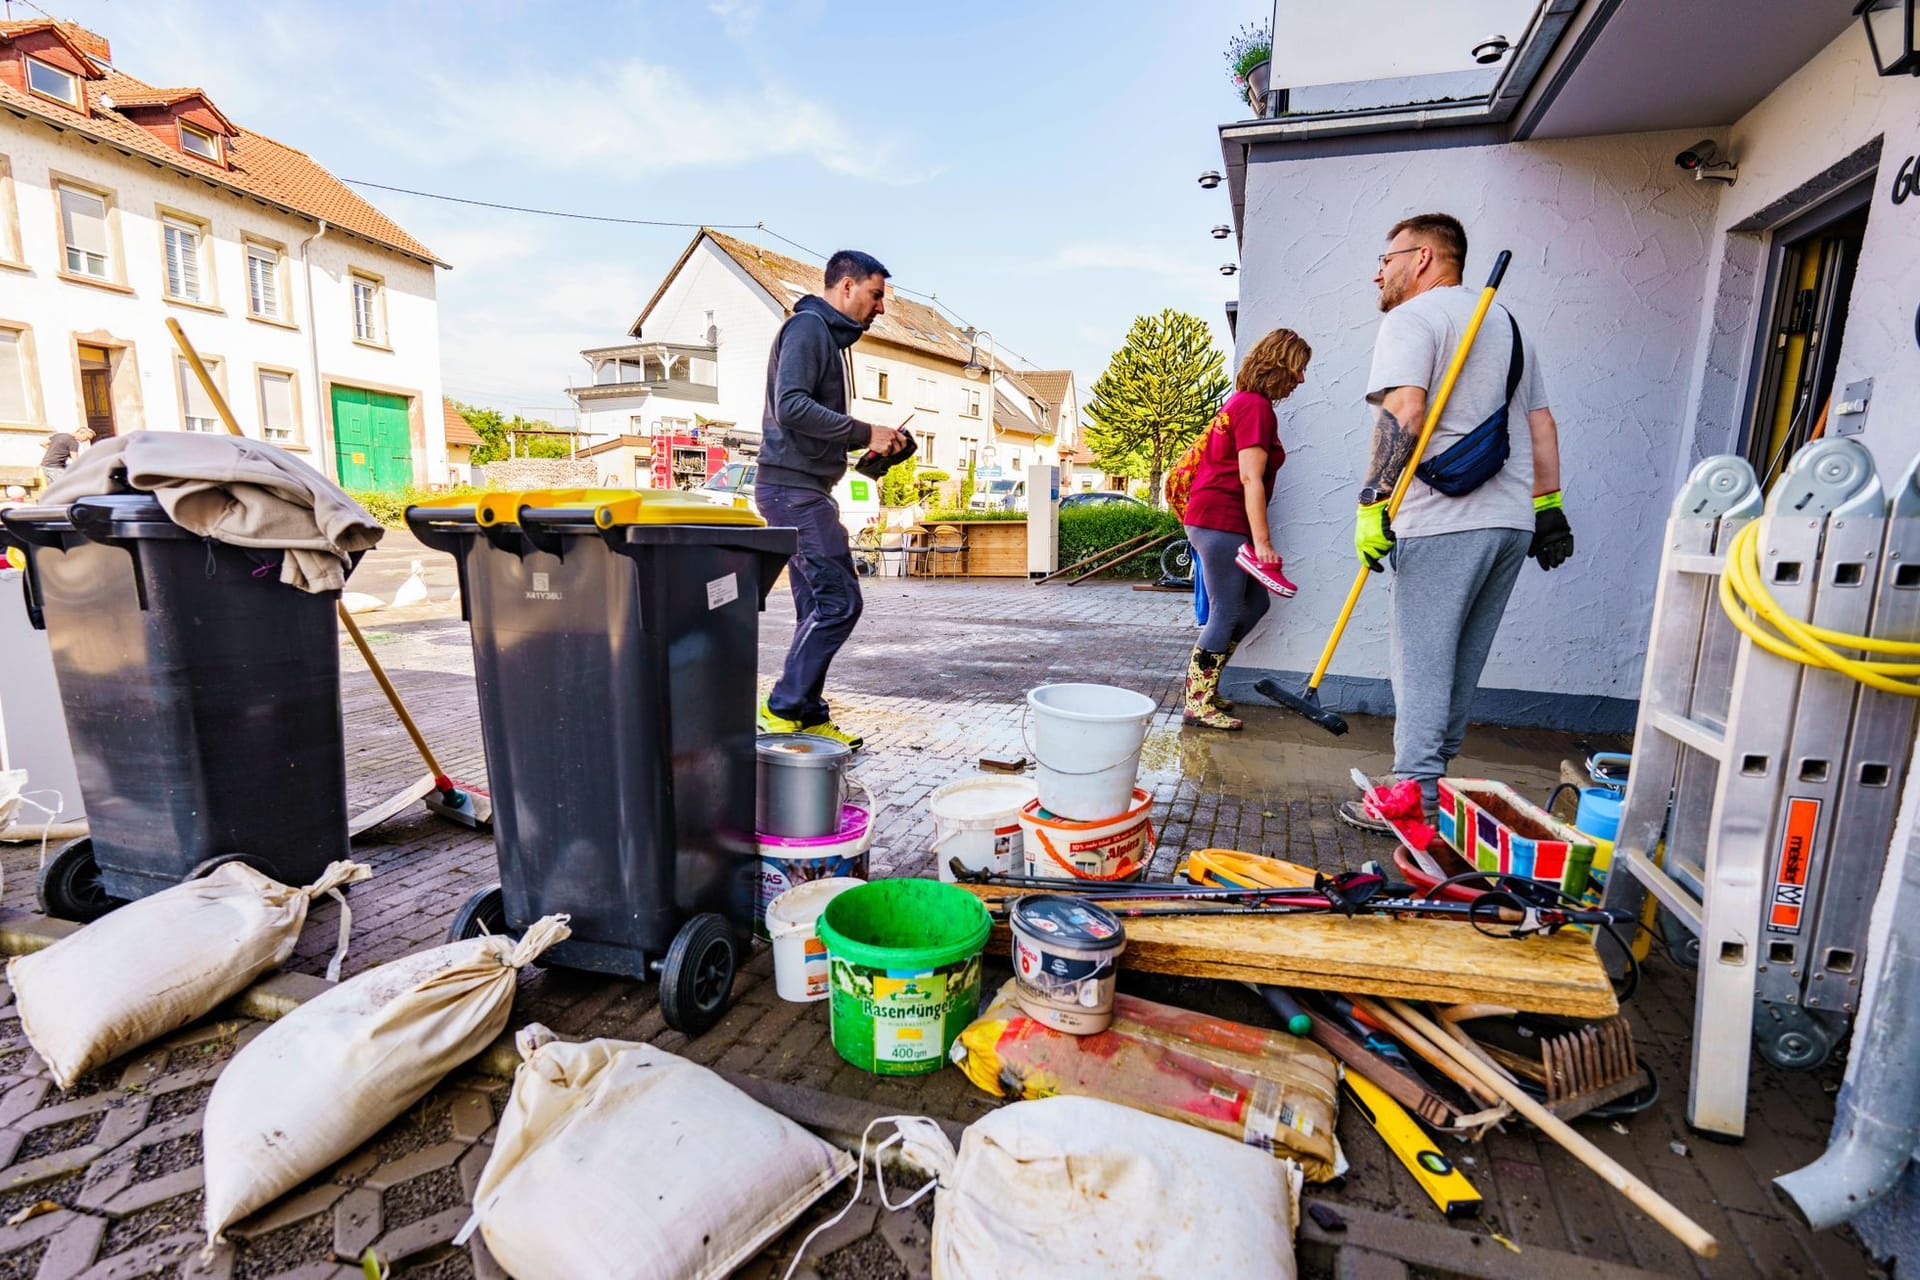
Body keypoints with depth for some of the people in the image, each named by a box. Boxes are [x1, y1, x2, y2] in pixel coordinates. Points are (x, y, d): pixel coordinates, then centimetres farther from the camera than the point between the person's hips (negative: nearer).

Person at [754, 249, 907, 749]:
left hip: (804, 490, 10)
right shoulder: (808, 325, -7)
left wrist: (872, 444, 13)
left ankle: (808, 716, 15)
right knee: (839, 600, -12)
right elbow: (791, 407, -21)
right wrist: (864, 432, -16)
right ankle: (782, 707, -3)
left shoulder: (831, 336, 23)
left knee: (818, 608, 9)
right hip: (793, 487, -10)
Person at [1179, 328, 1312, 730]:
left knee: (1255, 603, 13)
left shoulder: (1241, 401, 20)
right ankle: (1198, 703, 1)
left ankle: (1203, 686, 16)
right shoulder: (1257, 406, -10)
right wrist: (1262, 542, -19)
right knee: (1227, 613, -5)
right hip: (1222, 521, -10)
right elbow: (1251, 479, -18)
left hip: (1210, 520, 10)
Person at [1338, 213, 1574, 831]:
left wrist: (1372, 499, -18)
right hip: (1512, 521, 8)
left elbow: (1403, 412, -18)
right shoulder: (1509, 323, 24)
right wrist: (1546, 506, 22)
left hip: (1442, 523, -8)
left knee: (1422, 663, -4)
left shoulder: (1412, 318, -2)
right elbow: (1541, 424, 22)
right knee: (1461, 665, 14)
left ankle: (1415, 798, 0)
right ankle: (1436, 774, 22)